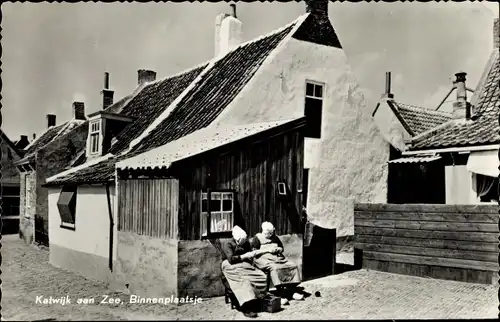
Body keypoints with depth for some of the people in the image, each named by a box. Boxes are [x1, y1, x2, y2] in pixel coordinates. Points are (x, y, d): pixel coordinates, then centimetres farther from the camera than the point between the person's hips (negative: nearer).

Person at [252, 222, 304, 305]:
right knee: (275, 268, -37)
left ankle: (293, 292, -7)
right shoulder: (258, 238, 2)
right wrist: (268, 250, -13)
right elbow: (254, 252, -8)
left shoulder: (274, 237, 19)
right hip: (264, 259, -6)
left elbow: (281, 247, 27)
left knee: (293, 266, -13)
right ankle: (282, 295, -37)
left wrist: (278, 249, 2)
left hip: (277, 257, 6)